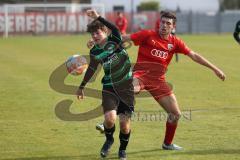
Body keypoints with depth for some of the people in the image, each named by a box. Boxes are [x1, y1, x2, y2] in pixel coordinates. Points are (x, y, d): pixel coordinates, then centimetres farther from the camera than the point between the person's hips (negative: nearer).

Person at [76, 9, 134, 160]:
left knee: (125, 122, -2)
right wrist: (82, 87, 24)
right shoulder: (95, 52, 0)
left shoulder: (115, 40, -8)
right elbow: (91, 69, 16)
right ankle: (109, 139, 13)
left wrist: (98, 17, -36)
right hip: (109, 87, 1)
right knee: (110, 117, -20)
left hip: (127, 86, -1)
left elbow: (115, 29, -30)